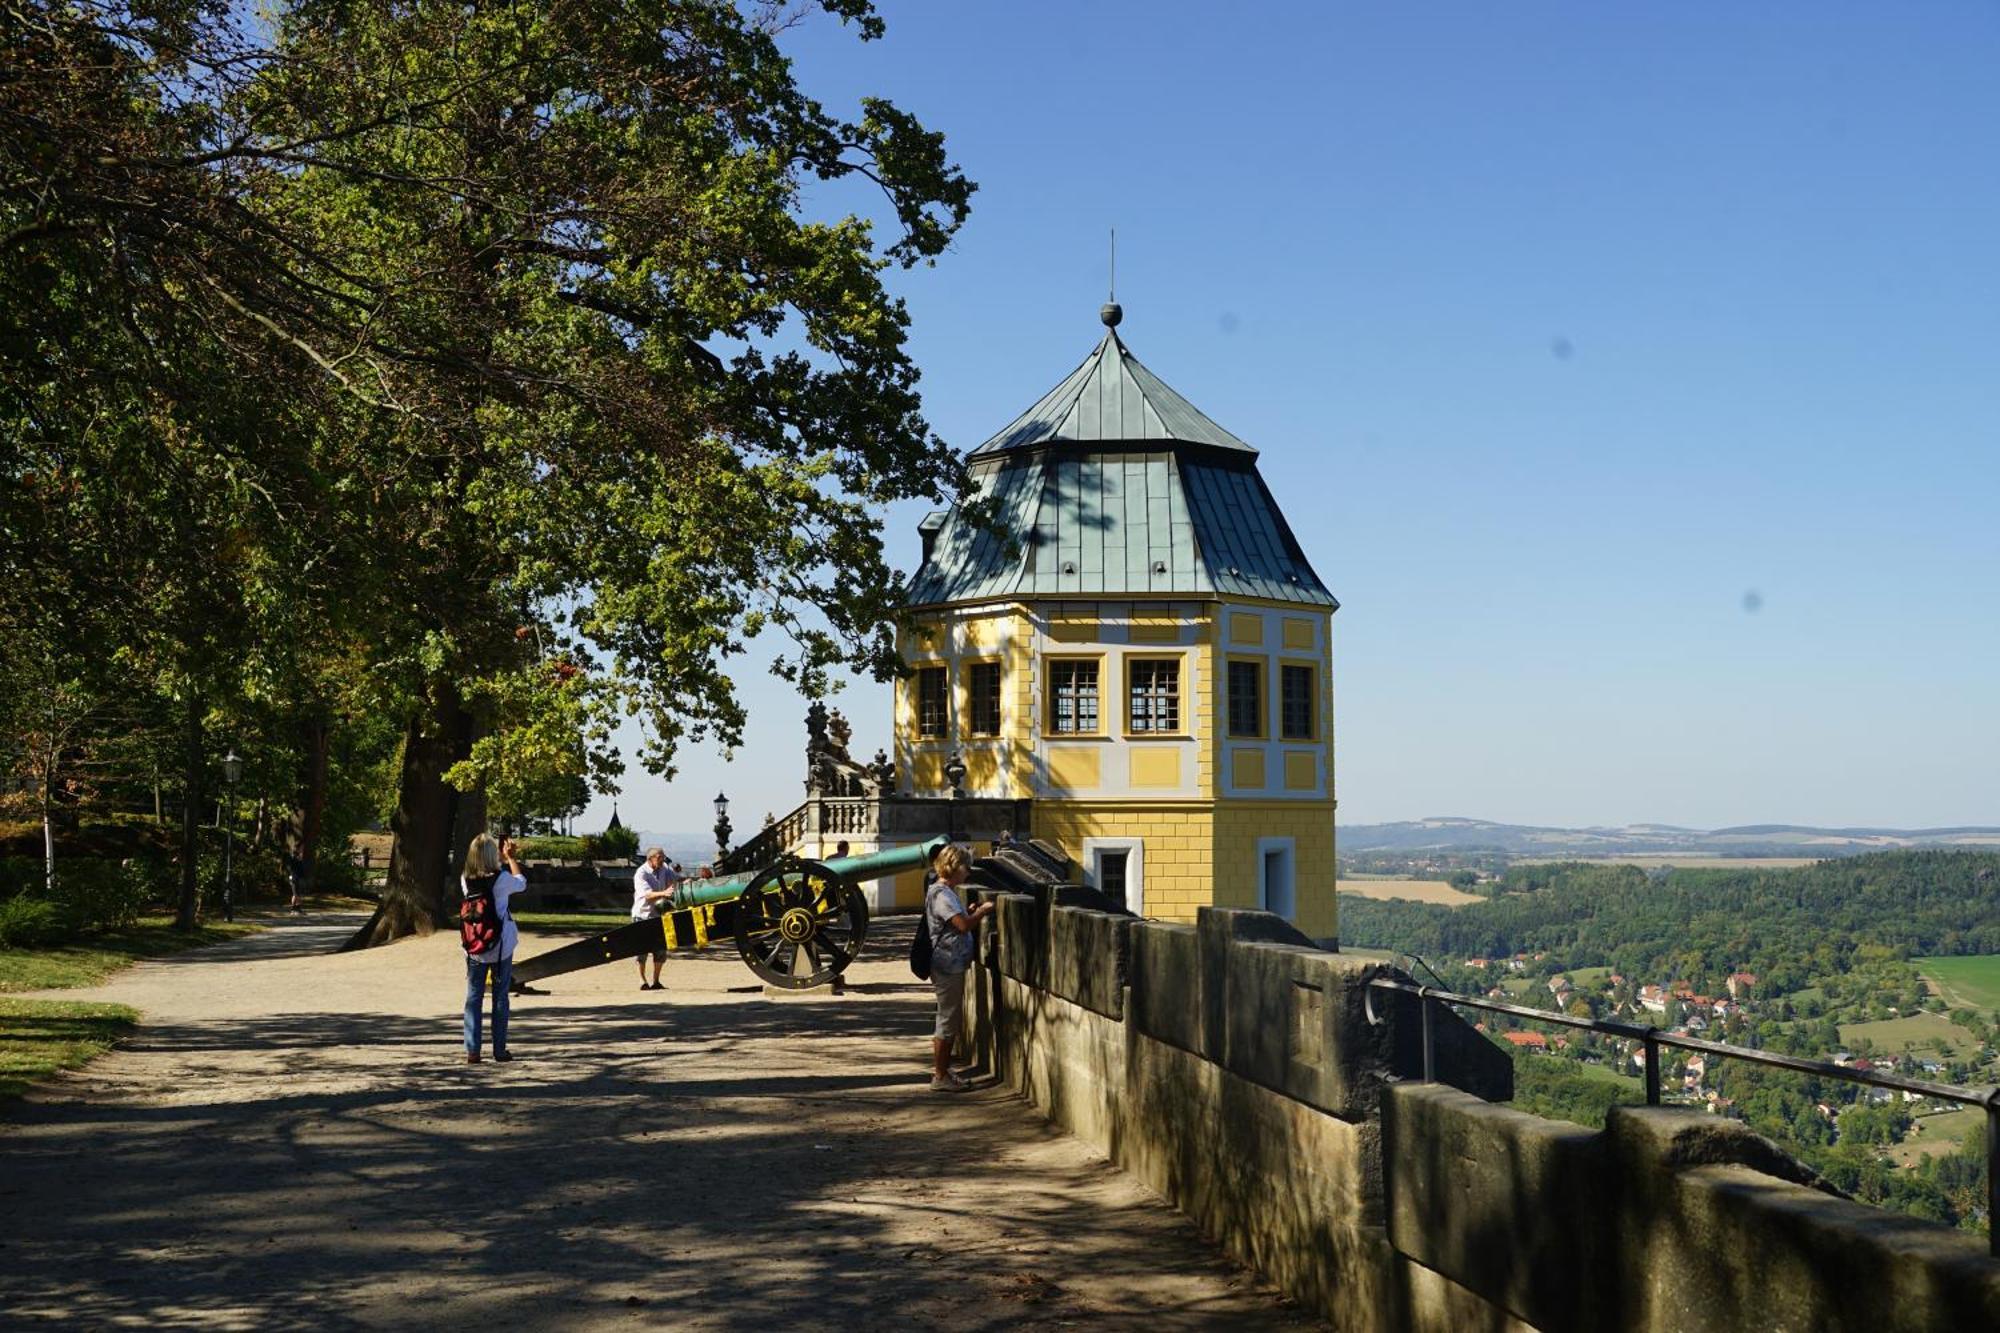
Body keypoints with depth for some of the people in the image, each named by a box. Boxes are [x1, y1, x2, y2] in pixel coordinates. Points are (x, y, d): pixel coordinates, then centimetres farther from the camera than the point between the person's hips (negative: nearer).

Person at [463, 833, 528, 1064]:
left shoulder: (466, 880, -5)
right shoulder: (502, 879, -14)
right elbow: (522, 883, 7)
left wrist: (502, 858, 23)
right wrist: (511, 858, 18)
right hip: (501, 947, -2)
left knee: (473, 997, 7)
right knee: (500, 997, 8)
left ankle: (472, 1051, 2)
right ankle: (499, 1049, 12)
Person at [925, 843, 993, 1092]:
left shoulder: (946, 892, 15)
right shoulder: (941, 894, -17)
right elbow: (963, 925, -24)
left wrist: (974, 913, 7)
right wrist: (983, 911, -10)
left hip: (951, 966, 10)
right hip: (948, 966, -10)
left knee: (950, 1020, 16)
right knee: (948, 1021, -4)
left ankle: (941, 1071, 23)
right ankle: (940, 1076, 2)